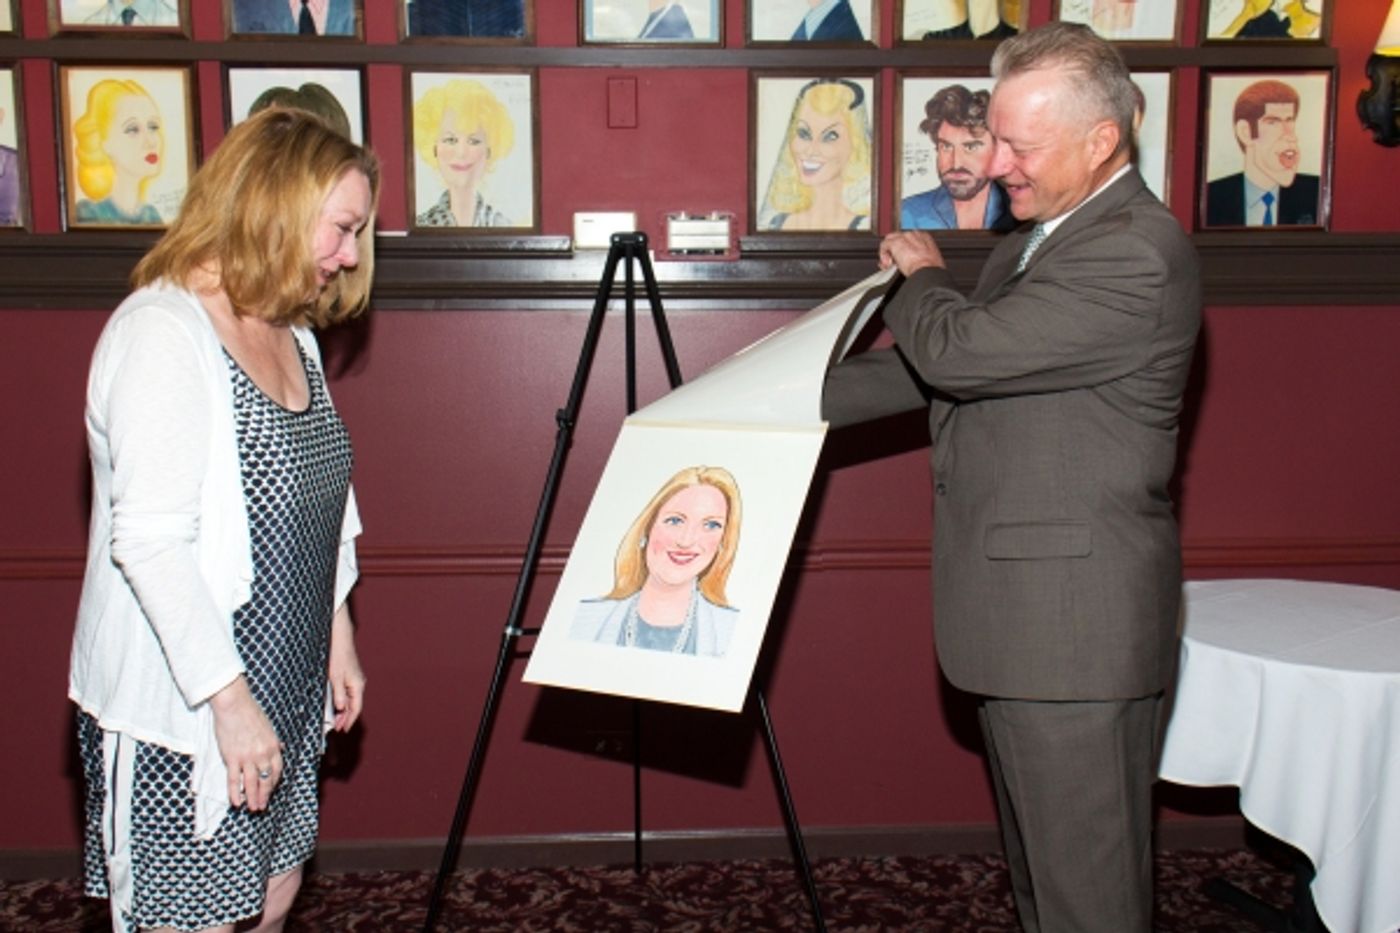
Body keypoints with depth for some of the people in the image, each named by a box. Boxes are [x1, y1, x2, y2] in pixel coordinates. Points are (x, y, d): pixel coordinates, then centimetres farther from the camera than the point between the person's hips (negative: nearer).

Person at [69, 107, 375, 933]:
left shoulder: (292, 336, 9)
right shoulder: (161, 334, -19)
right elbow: (148, 541, -25)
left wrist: (338, 635, 17)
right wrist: (229, 697, -24)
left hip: (283, 687, 9)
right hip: (182, 708, -8)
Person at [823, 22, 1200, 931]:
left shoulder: (1135, 253, -19)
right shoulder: (1042, 237, 15)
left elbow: (959, 350, -25)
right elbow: (931, 370, 18)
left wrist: (921, 274, -3)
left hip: (1076, 624, -10)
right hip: (1022, 613, 10)